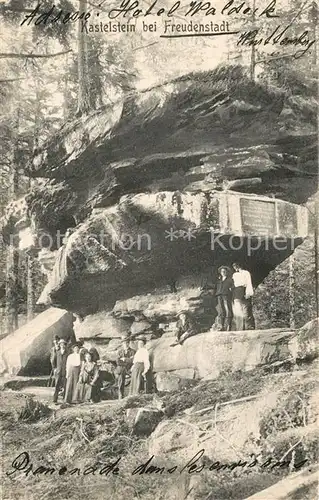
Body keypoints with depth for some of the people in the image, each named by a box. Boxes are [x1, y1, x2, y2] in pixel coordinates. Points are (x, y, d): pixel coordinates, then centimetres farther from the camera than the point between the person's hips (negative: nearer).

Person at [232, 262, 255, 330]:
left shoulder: (246, 273, 11)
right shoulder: (234, 275, 27)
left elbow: (249, 283, 0)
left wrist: (248, 293, -14)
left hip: (244, 291, -4)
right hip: (237, 295, 4)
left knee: (246, 312, -8)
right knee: (237, 312, -4)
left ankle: (250, 328, -6)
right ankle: (240, 329, -4)